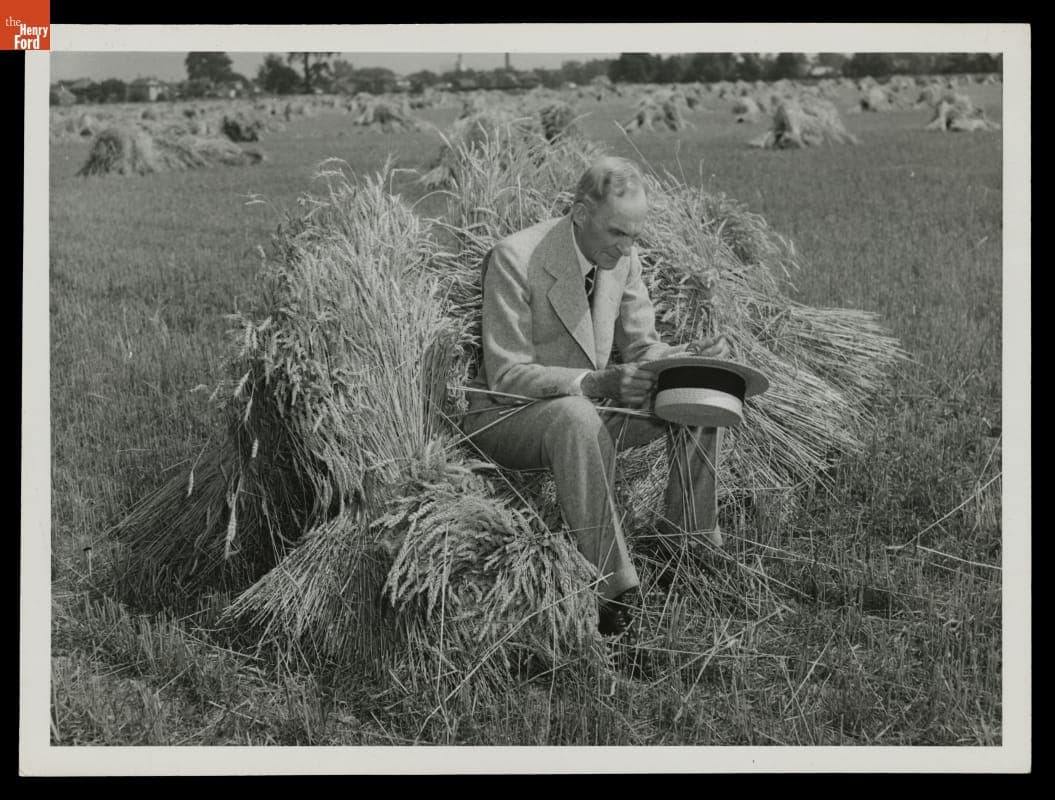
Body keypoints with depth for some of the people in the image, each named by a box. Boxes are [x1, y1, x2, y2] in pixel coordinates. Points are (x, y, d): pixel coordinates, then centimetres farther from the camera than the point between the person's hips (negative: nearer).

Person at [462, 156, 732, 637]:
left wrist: (690, 357, -16)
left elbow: (641, 347, 8)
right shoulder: (515, 259, -22)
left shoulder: (622, 259, -1)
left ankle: (691, 542, -2)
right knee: (577, 417, -40)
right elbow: (507, 375, -23)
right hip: (507, 417, -6)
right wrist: (597, 384, -37)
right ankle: (615, 587, -37)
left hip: (585, 409, 7)